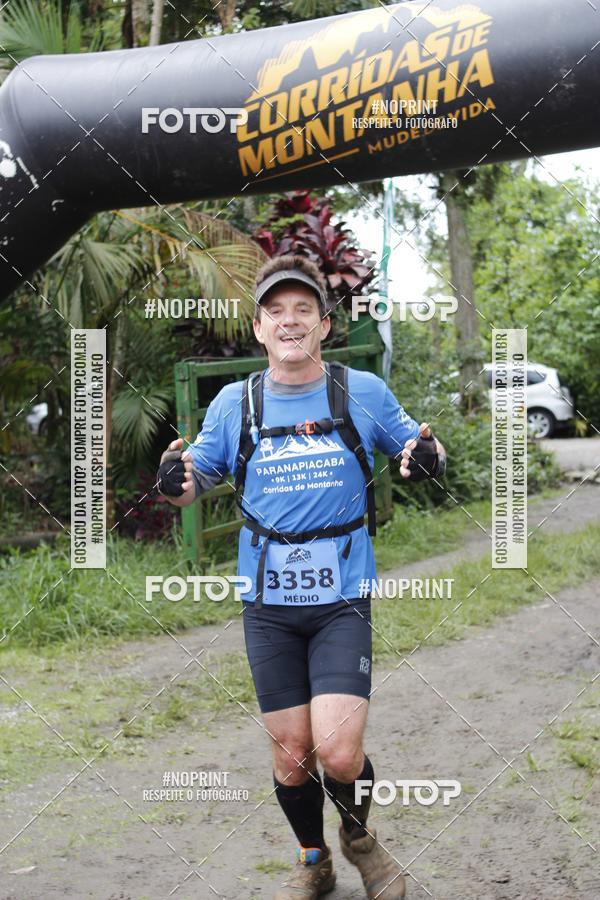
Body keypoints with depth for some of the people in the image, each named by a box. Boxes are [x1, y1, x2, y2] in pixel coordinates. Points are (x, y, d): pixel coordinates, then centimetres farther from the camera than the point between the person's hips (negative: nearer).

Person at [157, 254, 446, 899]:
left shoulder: (365, 393, -1)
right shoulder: (234, 403, 2)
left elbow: (414, 447, 12)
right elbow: (193, 481, 9)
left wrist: (427, 457, -13)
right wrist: (175, 480, -16)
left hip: (342, 598, -2)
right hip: (269, 605, 2)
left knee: (338, 751, -13)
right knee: (291, 752, 7)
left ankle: (359, 836, 21)